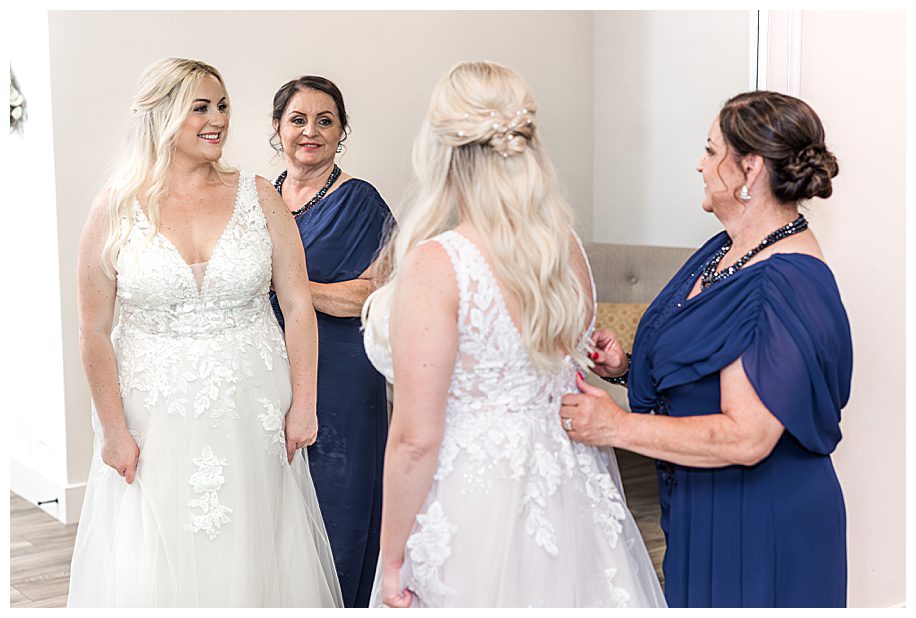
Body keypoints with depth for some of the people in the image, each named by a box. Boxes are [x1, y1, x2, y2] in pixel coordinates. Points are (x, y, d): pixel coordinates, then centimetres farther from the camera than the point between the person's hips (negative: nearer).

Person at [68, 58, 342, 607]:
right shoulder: (117, 208, -3)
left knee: (250, 559, 10)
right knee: (155, 572, 5)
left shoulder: (258, 197, 1)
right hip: (155, 413, -1)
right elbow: (95, 332, -1)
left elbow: (298, 305, 2)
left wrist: (304, 404, -3)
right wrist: (114, 430, -4)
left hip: (250, 412, 1)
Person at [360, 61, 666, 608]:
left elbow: (416, 439, -20)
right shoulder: (568, 249, -1)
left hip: (471, 506, -6)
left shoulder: (435, 265, -21)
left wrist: (392, 561, -10)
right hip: (570, 494, 7)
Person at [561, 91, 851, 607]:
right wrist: (628, 366, -3)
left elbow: (745, 437, -30)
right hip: (702, 506, 9)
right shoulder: (729, 249, 5)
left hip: (757, 525, -9)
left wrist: (617, 426, -26)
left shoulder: (784, 287, -26)